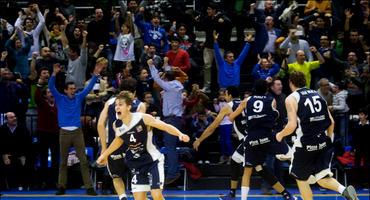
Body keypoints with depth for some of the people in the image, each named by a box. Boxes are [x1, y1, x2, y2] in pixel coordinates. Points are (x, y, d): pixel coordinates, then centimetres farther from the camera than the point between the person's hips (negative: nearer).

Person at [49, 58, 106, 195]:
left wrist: (96, 74, -4)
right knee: (63, 162, 6)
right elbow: (51, 87, -8)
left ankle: (89, 187, -4)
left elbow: (89, 87, 7)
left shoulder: (79, 98, 9)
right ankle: (61, 187, 11)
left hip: (77, 132, 1)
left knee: (83, 160, -3)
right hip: (64, 132, -1)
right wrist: (54, 74, -22)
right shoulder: (60, 99, 4)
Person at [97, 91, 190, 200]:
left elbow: (166, 126, -19)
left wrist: (180, 134, -36)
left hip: (153, 160, -4)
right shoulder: (116, 125, -6)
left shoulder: (143, 118, -21)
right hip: (137, 164, 5)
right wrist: (105, 154, 25)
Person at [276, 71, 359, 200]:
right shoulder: (317, 95, 13)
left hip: (306, 144, -5)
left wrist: (280, 135, 5)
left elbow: (292, 125, -14)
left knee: (301, 179, 15)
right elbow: (331, 122, 11)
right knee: (322, 178, 11)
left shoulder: (291, 99, -4)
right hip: (324, 144, 5)